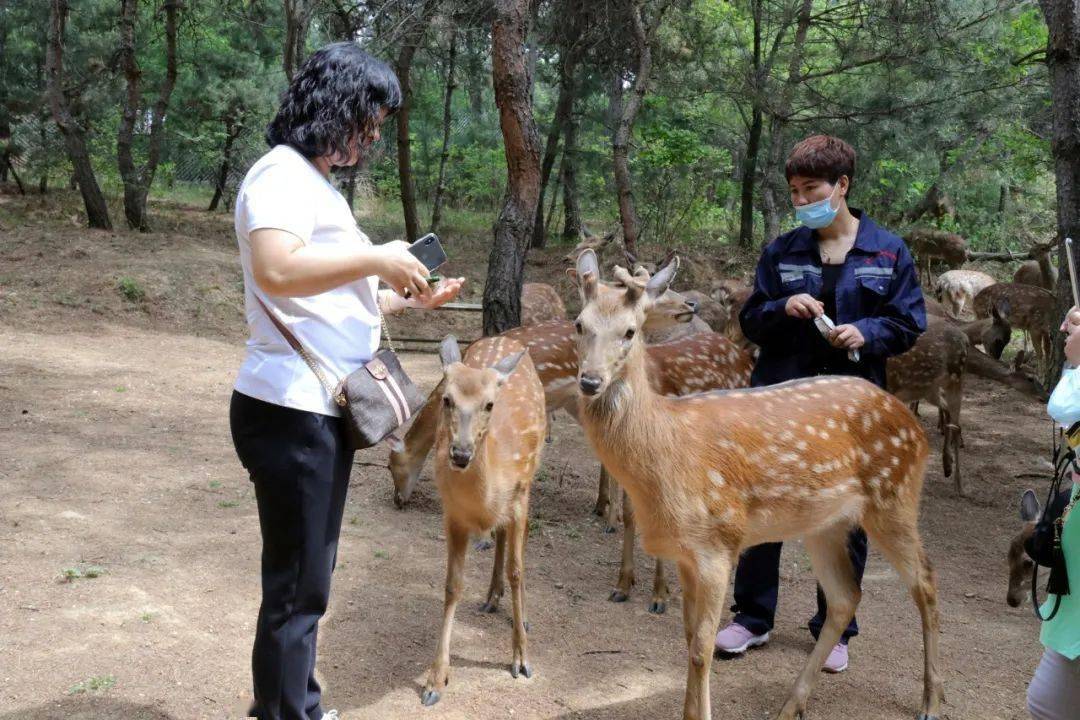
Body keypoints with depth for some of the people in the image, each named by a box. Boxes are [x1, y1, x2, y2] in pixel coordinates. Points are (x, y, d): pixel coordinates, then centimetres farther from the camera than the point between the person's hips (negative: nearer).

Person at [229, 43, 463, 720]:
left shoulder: (316, 183, 17)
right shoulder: (282, 174, -13)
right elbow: (276, 271, -31)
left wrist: (408, 297, 16)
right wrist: (377, 260, -22)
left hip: (325, 410, 10)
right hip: (291, 411, -10)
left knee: (309, 578, 20)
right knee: (297, 587, 0)